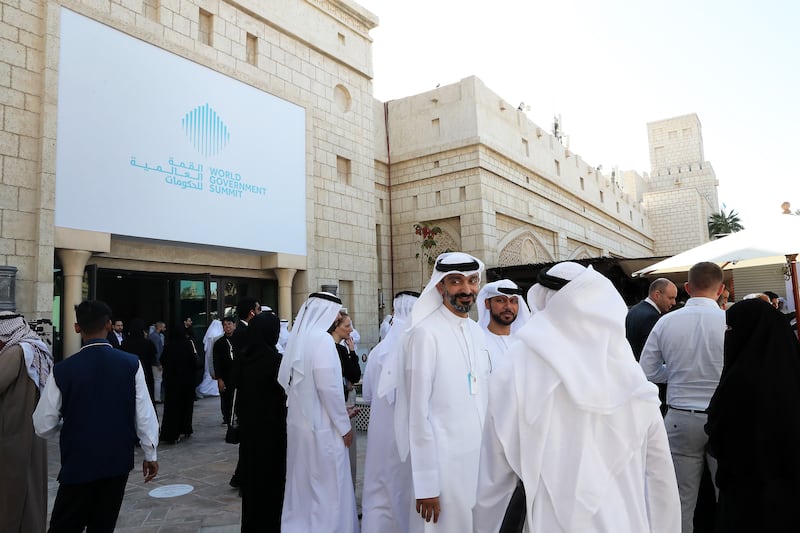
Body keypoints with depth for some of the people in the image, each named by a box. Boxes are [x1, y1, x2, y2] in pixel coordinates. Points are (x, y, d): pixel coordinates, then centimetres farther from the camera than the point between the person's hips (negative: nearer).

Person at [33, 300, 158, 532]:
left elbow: (43, 426, -5)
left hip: (78, 464, -1)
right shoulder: (131, 364, -10)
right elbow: (145, 414, -8)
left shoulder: (63, 369, -11)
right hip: (118, 461, 1)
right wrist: (150, 455, 4)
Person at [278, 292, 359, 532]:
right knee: (328, 487, 4)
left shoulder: (298, 337, 7)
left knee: (302, 483, 18)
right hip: (321, 426, -8)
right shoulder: (322, 339, -17)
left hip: (298, 422, 8)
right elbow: (328, 387, -22)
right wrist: (344, 426, -11)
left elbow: (284, 380, 11)